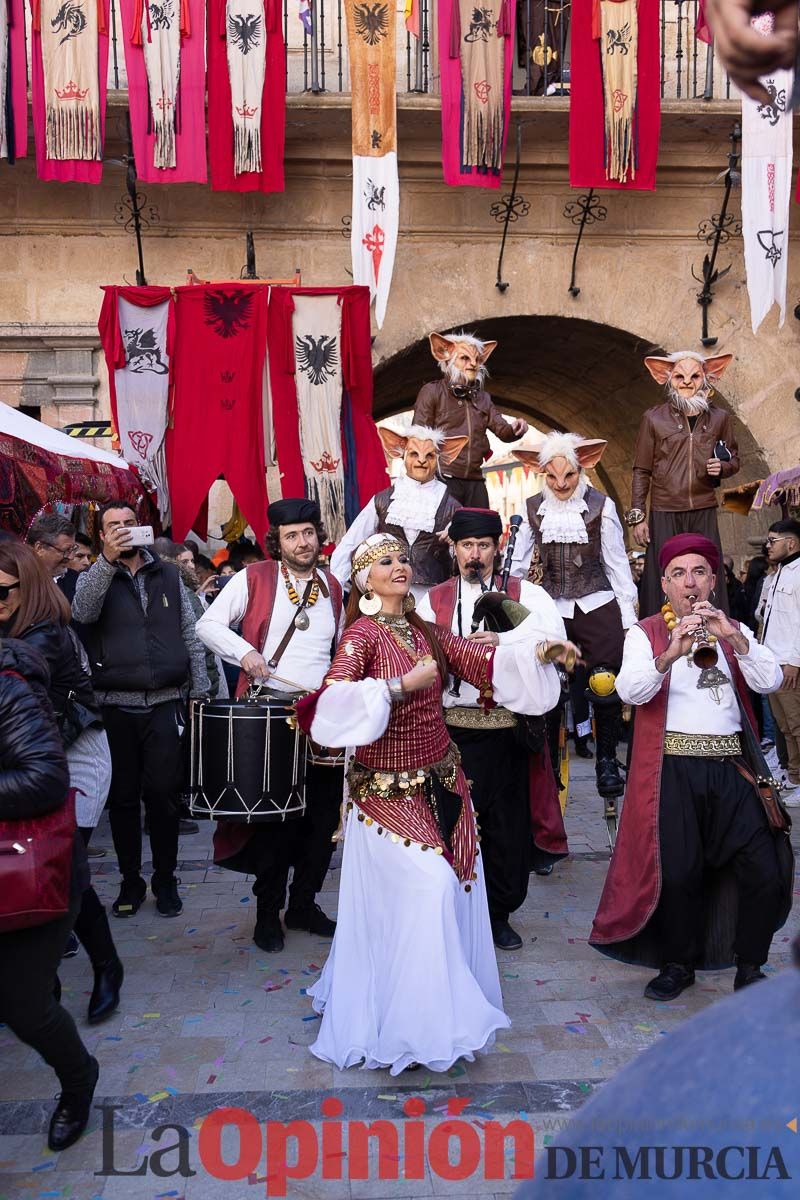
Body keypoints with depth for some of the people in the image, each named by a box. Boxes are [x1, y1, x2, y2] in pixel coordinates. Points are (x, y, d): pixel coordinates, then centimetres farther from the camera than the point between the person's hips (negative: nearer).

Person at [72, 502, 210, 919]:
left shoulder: (168, 574, 11)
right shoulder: (94, 578, 6)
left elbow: (190, 635, 10)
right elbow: (82, 612, -18)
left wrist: (201, 691, 4)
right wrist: (107, 559, -28)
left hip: (166, 703, 1)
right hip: (116, 706, 0)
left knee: (163, 795, 3)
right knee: (123, 798, 7)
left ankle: (165, 880, 18)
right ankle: (130, 881, 22)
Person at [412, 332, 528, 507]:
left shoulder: (483, 398, 20)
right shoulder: (432, 392, 3)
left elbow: (503, 431, 13)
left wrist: (514, 429, -10)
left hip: (475, 481, 6)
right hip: (443, 479, -6)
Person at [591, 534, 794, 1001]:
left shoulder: (736, 630, 15)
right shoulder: (646, 633, 5)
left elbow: (771, 681, -2)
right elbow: (630, 691, -13)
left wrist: (732, 638, -18)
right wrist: (672, 653, -29)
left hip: (732, 765, 3)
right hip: (673, 768, -3)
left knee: (765, 870, -4)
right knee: (677, 873, -4)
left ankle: (750, 966, 17)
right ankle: (678, 964, 20)